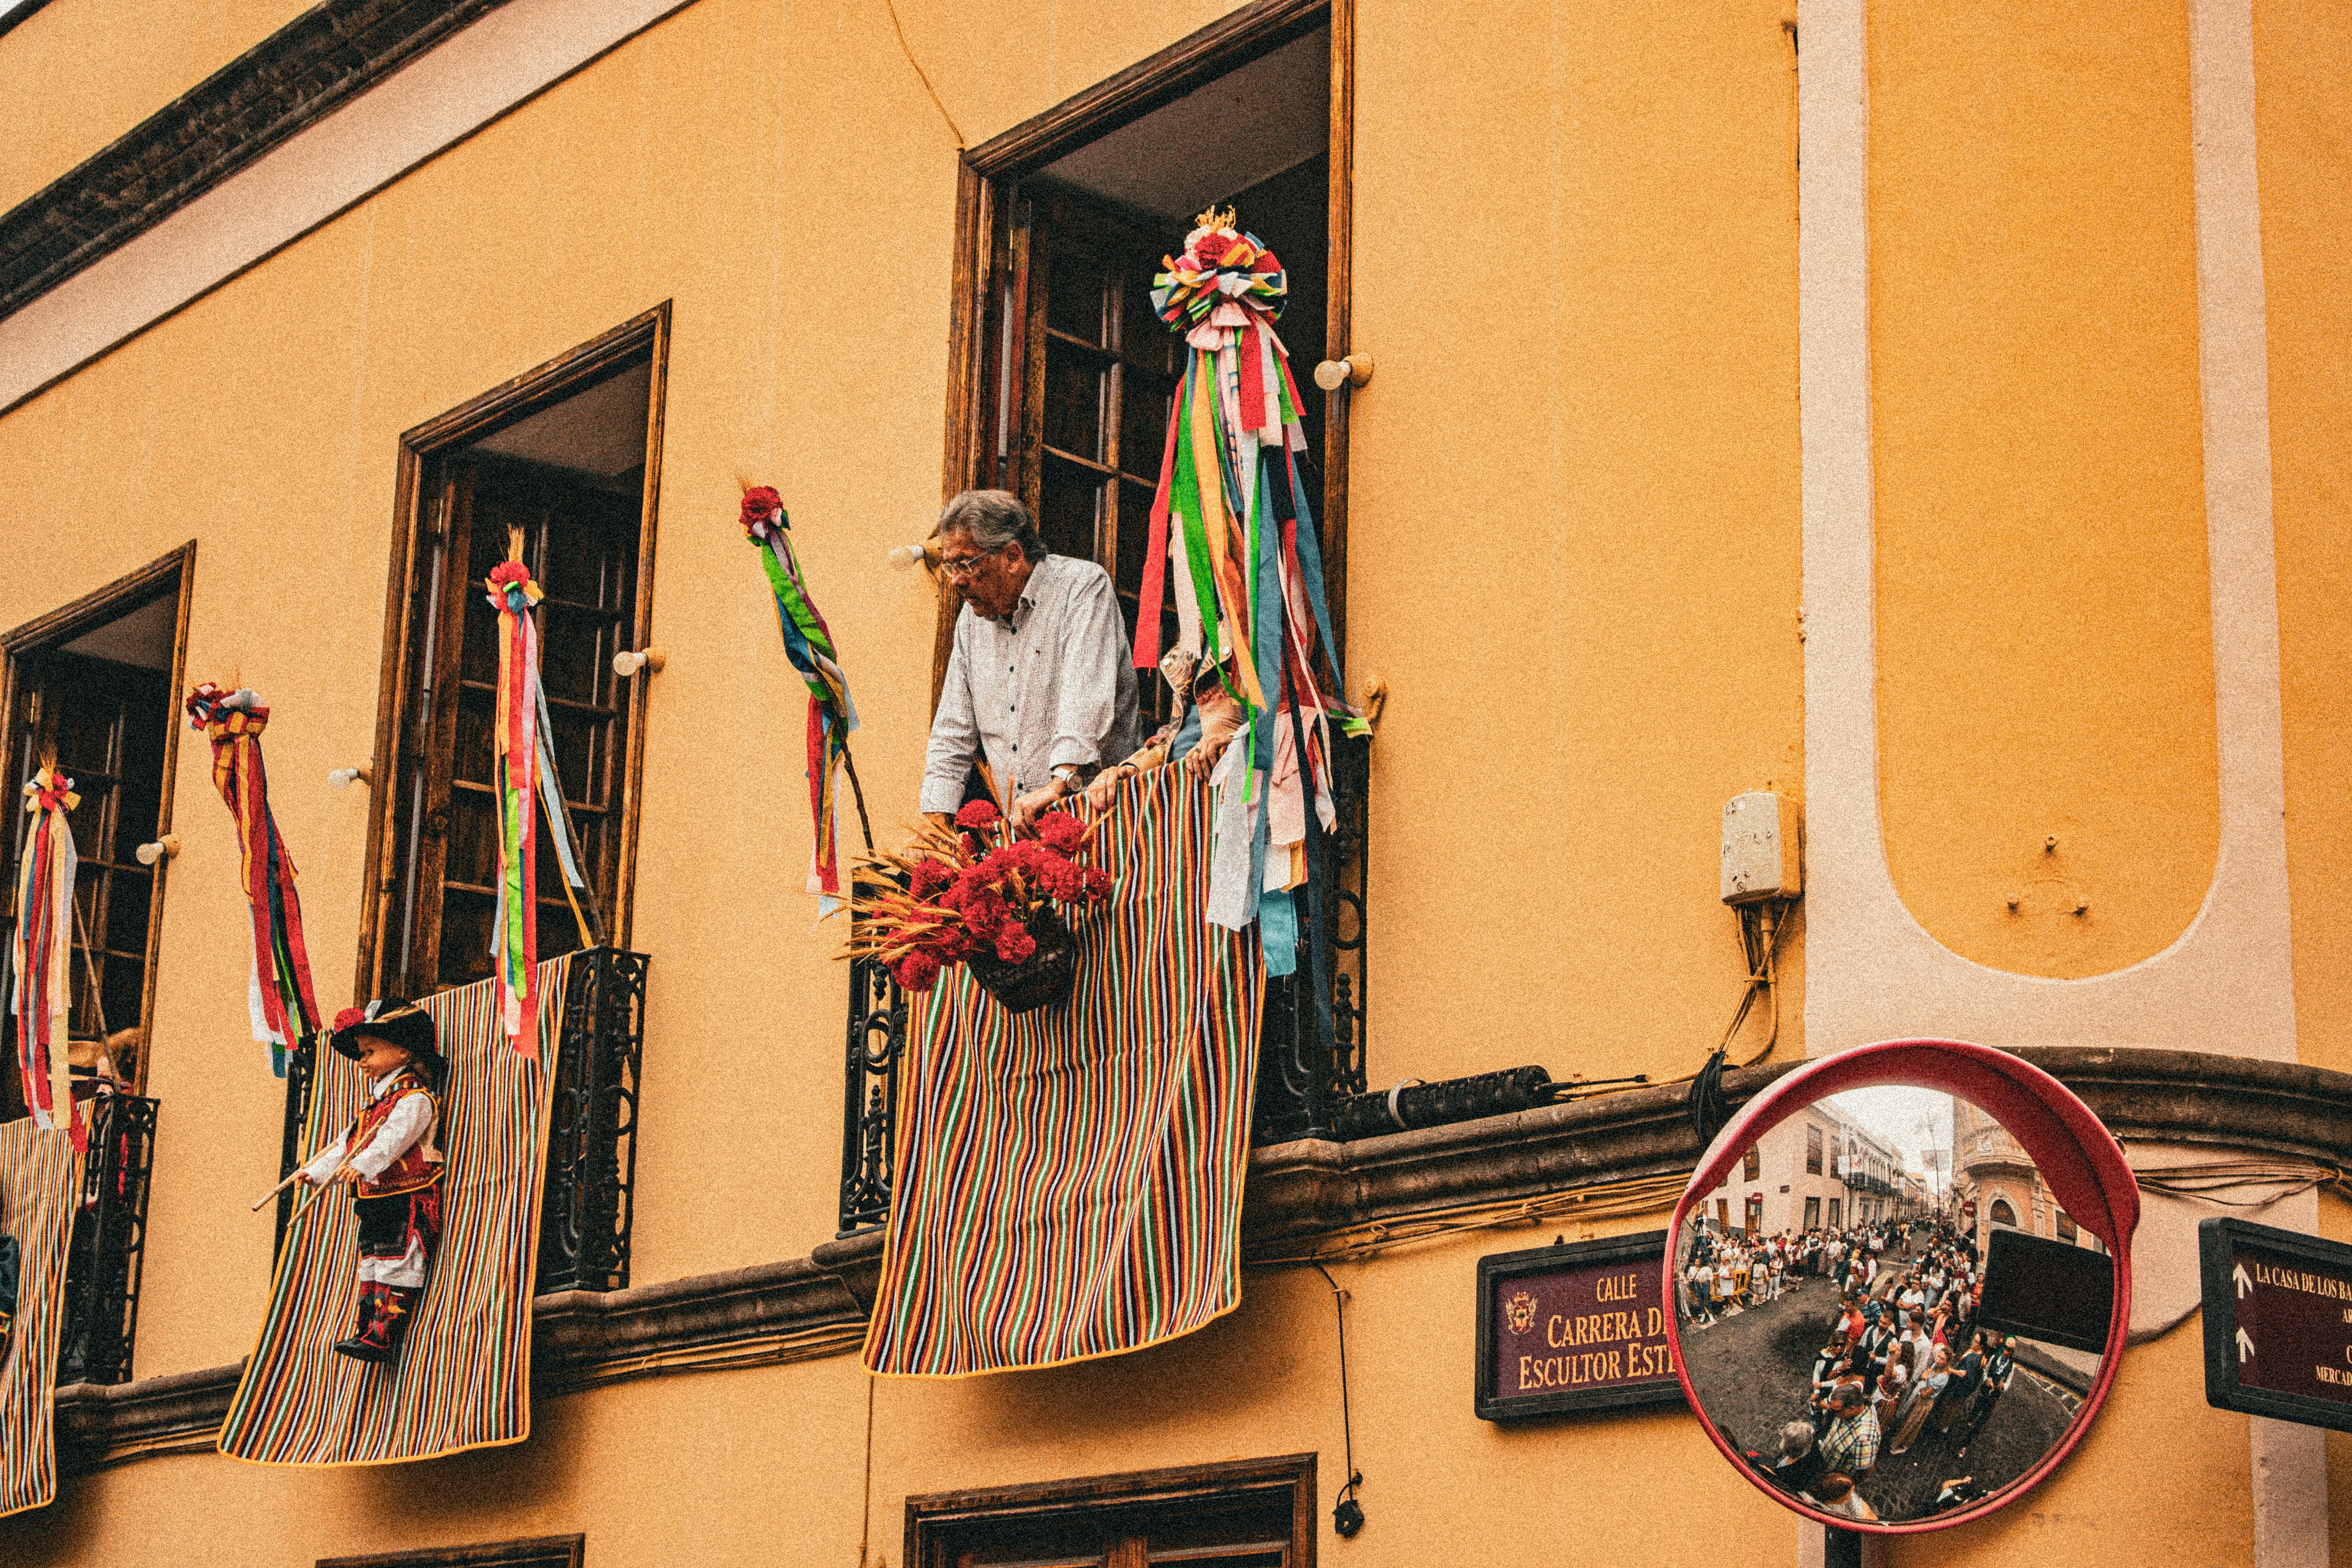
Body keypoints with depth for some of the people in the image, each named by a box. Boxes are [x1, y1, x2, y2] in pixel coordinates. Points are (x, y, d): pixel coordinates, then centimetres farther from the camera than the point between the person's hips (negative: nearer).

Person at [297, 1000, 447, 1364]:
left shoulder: (414, 1098, -12)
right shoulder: (379, 1099, 21)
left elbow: (394, 1138, -28)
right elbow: (348, 1143, 25)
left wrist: (363, 1165, -40)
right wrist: (317, 1171, 20)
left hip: (406, 1198, -11)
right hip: (375, 1198, 11)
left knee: (396, 1264, -11)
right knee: (371, 1262, 11)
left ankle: (384, 1337, -14)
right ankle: (369, 1332, 14)